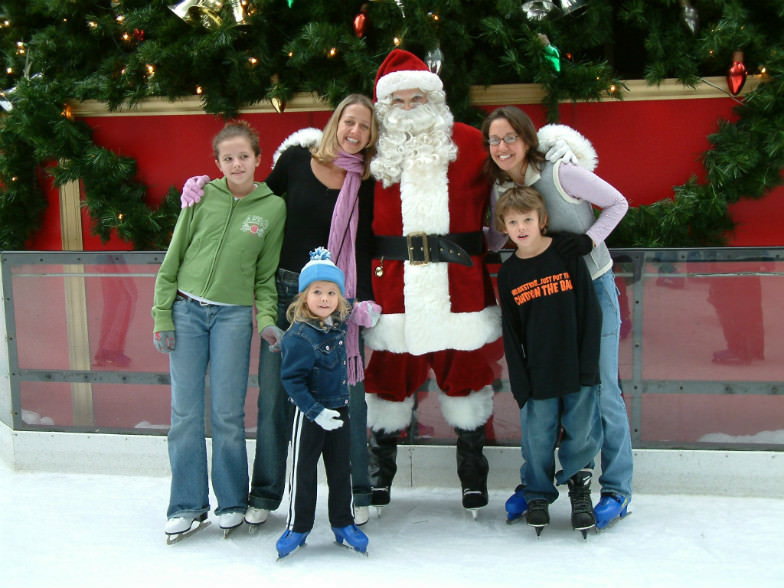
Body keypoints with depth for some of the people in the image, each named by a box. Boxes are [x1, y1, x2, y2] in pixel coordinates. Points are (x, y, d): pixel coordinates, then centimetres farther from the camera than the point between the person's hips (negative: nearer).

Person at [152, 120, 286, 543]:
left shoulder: (273, 207, 2)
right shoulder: (202, 196, 1)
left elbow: (267, 274, 7)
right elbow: (173, 258, 5)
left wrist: (266, 318, -8)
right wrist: (162, 315, 0)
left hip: (234, 314, -1)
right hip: (187, 309, 1)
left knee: (227, 414, 1)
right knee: (185, 412, 3)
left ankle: (232, 503, 18)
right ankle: (187, 506, 16)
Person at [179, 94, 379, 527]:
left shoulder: (365, 183, 3)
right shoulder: (296, 158, 1)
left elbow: (363, 247, 7)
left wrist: (364, 299, -2)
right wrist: (201, 187, 0)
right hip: (285, 291, 0)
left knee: (347, 392, 5)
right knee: (274, 393, 6)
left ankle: (357, 494, 21)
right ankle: (265, 494, 21)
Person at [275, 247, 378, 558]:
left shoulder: (339, 325, 0)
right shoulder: (299, 337, -21)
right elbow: (292, 380, -22)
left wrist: (362, 312, 10)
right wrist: (316, 411, -25)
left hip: (339, 409, 6)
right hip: (309, 413, -6)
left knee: (341, 469, 14)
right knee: (303, 471, 5)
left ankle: (343, 524, 26)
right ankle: (297, 527, 18)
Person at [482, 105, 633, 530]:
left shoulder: (561, 174, -15)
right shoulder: (500, 190, 1)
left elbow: (617, 203, -6)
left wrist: (591, 238, -19)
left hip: (592, 288, -5)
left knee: (602, 390, -2)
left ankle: (617, 490, 11)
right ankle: (531, 482, 20)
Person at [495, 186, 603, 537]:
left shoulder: (567, 256, -2)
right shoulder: (508, 274, 3)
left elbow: (590, 312, -2)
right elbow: (510, 334, 4)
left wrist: (588, 363, -6)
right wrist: (519, 382, -1)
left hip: (577, 370, -1)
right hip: (539, 374, 1)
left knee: (582, 434, 4)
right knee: (538, 438, 4)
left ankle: (579, 489, 26)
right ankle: (538, 495, 24)